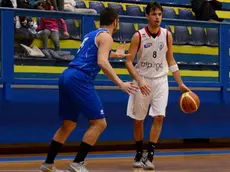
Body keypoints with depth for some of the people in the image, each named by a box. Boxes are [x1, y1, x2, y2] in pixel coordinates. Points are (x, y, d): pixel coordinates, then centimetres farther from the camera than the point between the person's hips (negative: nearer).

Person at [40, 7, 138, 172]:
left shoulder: (91, 34, 26)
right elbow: (102, 62, -18)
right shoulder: (106, 36, -2)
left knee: (69, 125, 17)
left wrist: (117, 54, 66)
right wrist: (120, 83, -24)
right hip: (79, 79, -9)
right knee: (99, 123, -4)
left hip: (67, 76, 9)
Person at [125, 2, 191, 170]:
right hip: (142, 81, -1)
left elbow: (171, 61, 7)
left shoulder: (167, 35, -2)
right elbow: (129, 62, -11)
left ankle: (150, 155, -9)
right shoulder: (138, 36, -11)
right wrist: (139, 80, -25)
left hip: (160, 80, 2)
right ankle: (139, 154, 23)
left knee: (159, 116, -13)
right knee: (138, 120, 6)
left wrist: (181, 84, 3)